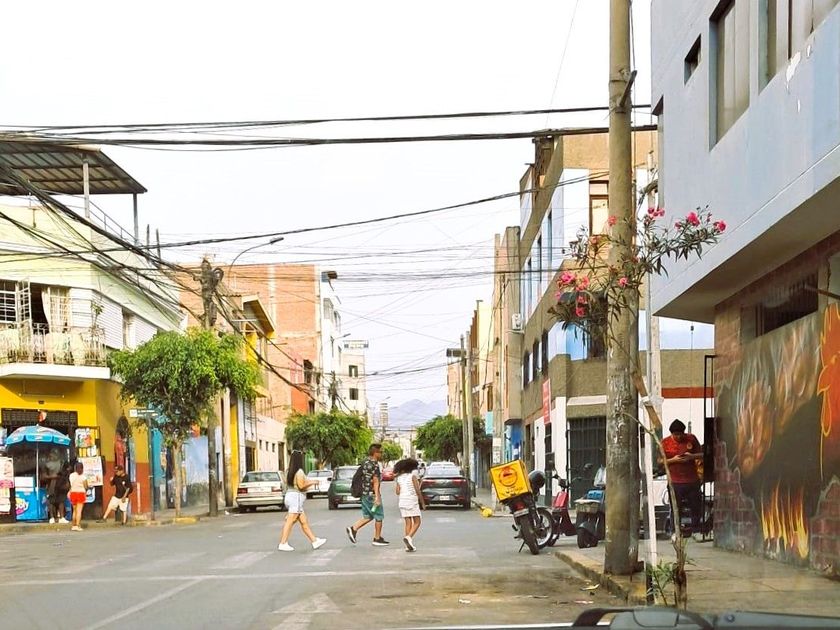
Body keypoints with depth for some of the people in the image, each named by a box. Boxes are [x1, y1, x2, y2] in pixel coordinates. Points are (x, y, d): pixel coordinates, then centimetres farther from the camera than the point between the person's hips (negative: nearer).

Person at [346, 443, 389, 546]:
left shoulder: (365, 461, 11)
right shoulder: (374, 464, -17)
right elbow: (375, 481, -20)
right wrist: (377, 497, -21)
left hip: (364, 493, 9)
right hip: (371, 494, -9)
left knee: (368, 516, 18)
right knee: (379, 516, 3)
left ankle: (353, 528, 5)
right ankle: (377, 539, 9)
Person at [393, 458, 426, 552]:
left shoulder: (399, 478, 6)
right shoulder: (413, 476, -7)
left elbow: (398, 492, 2)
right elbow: (418, 491, -10)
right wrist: (423, 503, -3)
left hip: (403, 502, 5)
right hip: (412, 502, -5)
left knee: (408, 523, 8)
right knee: (417, 522, 2)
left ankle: (409, 545, 3)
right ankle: (408, 537, -21)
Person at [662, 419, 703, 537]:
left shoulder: (691, 439, 4)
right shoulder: (665, 443, -1)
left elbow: (702, 454, 9)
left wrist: (692, 456, -11)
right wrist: (673, 460, -16)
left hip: (692, 480, 2)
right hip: (675, 482, -2)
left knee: (696, 505, 12)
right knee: (675, 508, 0)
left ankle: (696, 527, 30)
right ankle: (676, 531, 10)